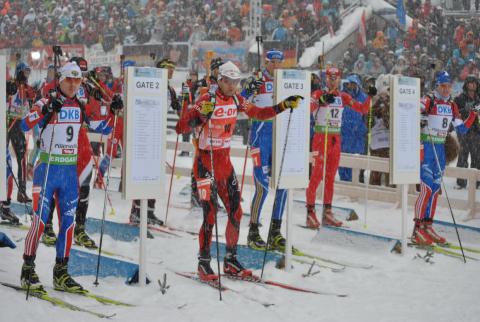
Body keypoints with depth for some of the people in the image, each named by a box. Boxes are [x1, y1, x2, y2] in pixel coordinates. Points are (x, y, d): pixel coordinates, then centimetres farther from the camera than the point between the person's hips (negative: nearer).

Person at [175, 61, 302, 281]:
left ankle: (230, 261, 19)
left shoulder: (236, 101, 4)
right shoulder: (207, 101, -16)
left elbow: (258, 113, 19)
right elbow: (181, 127, -22)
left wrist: (284, 106, 9)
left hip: (225, 161, 7)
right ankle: (204, 263, 2)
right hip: (206, 161, -7)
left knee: (235, 211, 7)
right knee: (210, 213, -11)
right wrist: (200, 115, -40)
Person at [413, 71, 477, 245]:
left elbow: (462, 129, 15)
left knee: (435, 189, 9)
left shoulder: (452, 105, 10)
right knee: (427, 189, -12)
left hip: (440, 149, 7)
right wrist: (419, 121, -39)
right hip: (426, 147, -7)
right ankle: (417, 230, -9)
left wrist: (473, 113, 5)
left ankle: (427, 227, 17)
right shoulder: (428, 100, -9)